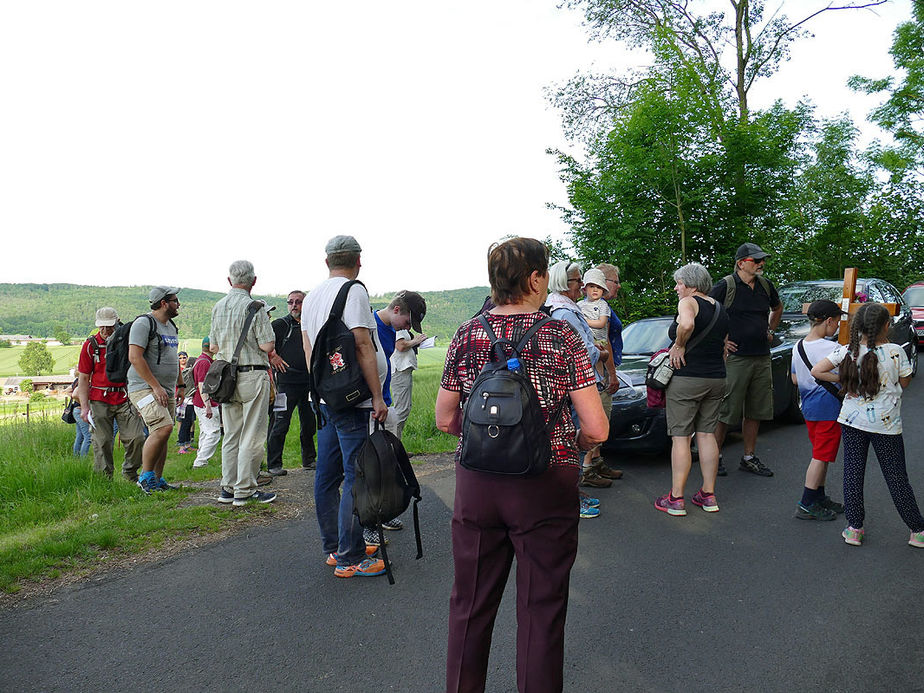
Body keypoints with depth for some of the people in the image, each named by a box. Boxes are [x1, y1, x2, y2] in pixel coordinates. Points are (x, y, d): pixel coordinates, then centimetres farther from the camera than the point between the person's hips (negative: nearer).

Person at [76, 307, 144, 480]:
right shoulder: (90, 345, 1)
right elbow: (83, 378, 3)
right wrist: (84, 406, -5)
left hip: (125, 399, 1)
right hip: (100, 400, -1)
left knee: (137, 438, -6)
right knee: (102, 441, 0)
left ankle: (130, 471, 16)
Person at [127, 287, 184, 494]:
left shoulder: (171, 326, 18)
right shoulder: (143, 323, -10)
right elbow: (135, 357, -18)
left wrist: (181, 384, 26)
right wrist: (156, 386, -21)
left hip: (167, 391, 9)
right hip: (144, 388, -9)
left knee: (161, 435, 7)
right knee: (163, 428, -22)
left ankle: (157, 480, 15)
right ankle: (146, 476, -10)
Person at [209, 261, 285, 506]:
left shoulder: (218, 307, 9)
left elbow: (214, 347, 13)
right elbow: (267, 346, -16)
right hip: (253, 375, -7)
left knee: (231, 434, 14)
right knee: (252, 436, -1)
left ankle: (228, 488, 19)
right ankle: (244, 491, 2)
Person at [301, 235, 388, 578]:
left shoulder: (311, 296, 15)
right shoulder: (354, 291, -11)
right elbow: (363, 347, -16)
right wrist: (377, 395, -14)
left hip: (324, 398, 9)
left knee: (327, 475, 13)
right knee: (356, 476, -4)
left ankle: (334, 548, 24)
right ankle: (350, 558, 1)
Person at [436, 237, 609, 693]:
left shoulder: (466, 336, -1)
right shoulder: (560, 336, -9)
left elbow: (445, 421, 4)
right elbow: (597, 430, -11)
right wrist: (571, 445, 9)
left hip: (476, 484, 3)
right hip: (546, 486, -3)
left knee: (470, 605, 19)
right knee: (541, 609, 14)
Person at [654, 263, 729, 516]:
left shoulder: (689, 303, -11)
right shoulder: (720, 309, 14)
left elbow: (687, 325, -33)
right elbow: (724, 349, 20)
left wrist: (679, 345, -17)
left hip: (686, 379, -7)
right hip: (716, 379, 8)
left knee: (680, 438, -2)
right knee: (707, 434, 13)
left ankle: (676, 499, 2)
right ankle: (708, 495, 17)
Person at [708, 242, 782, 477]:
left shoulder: (765, 286, 10)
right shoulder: (725, 286, -9)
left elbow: (777, 308, 31)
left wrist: (770, 331, 19)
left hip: (762, 358, 6)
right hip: (735, 358, -6)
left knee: (755, 412, 11)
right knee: (725, 411, -2)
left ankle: (749, 458, 23)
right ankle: (715, 456, 11)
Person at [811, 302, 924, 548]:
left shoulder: (847, 351, -6)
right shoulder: (895, 352, -10)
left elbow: (816, 371, -6)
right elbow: (904, 383, 4)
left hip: (852, 420, 1)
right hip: (886, 424, -1)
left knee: (853, 473, 9)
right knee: (896, 479, 8)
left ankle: (854, 528, 14)